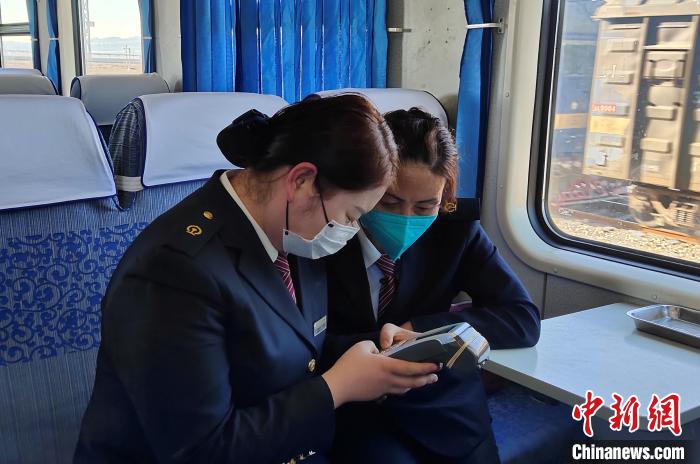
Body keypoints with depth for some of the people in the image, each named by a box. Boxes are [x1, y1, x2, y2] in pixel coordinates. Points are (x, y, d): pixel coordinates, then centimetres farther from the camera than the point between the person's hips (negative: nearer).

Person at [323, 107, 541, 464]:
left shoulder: (456, 228, -6)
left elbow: (524, 320, -9)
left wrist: (417, 329, -18)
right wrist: (375, 344, -29)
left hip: (444, 409, 4)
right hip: (355, 410, -4)